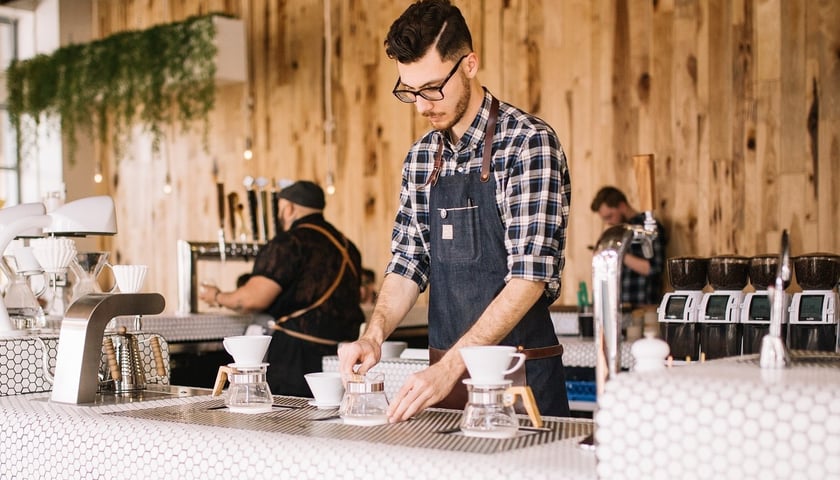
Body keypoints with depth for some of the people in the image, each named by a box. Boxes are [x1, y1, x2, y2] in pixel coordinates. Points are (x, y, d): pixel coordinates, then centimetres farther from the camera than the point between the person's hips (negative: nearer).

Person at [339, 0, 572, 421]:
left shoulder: (529, 144, -13)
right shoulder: (420, 158, 7)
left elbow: (529, 276, -20)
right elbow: (407, 264, 10)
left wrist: (451, 366, -26)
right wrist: (374, 335, -8)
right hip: (444, 370, 5)